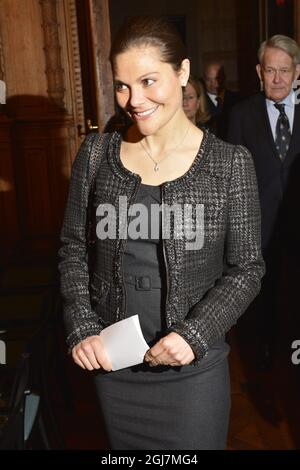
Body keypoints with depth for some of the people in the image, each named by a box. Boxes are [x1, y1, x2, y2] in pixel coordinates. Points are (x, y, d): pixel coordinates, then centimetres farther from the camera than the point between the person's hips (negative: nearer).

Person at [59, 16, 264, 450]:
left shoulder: (230, 163, -9)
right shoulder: (96, 155, -3)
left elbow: (247, 267, -6)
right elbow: (74, 248, 3)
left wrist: (195, 335, -17)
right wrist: (82, 329, -7)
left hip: (194, 368, -2)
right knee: (123, 446, 21)